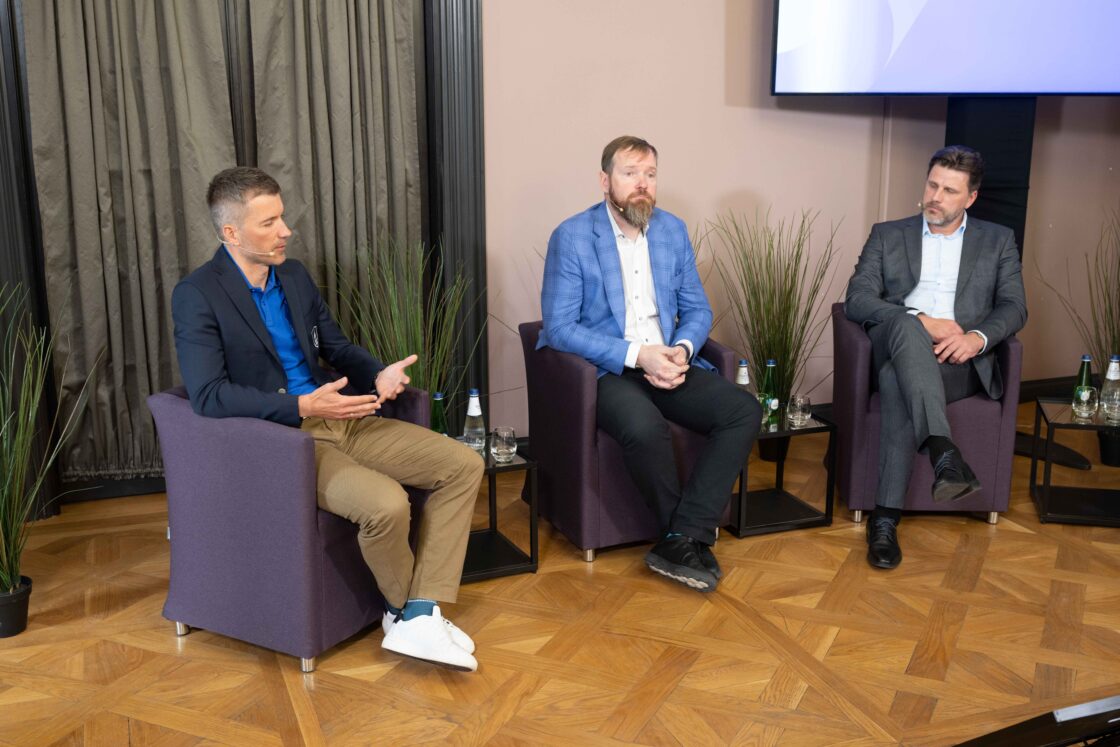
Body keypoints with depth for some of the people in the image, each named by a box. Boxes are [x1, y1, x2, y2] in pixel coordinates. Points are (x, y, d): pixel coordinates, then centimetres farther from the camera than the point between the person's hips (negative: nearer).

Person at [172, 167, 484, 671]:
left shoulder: (294, 275, 12)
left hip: (339, 420, 8)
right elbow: (208, 396, -19)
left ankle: (418, 617, -11)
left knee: (463, 466, -7)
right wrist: (303, 407, -27)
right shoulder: (197, 295, -10)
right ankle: (407, 608, 1)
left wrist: (379, 375, -2)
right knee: (386, 503, -31)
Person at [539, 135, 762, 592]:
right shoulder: (571, 237, -6)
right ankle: (693, 534, -9)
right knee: (645, 428, -36)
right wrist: (637, 355, -21)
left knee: (745, 412, -18)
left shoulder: (673, 230, 10)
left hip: (666, 363, 6)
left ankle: (681, 539, -18)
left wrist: (682, 350, -10)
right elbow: (559, 328, -12)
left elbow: (697, 309, 14)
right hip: (605, 370, -5)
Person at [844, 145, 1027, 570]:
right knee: (906, 326, -38)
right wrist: (923, 323, -12)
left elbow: (1014, 307, 8)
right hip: (898, 349, 1)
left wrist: (978, 337, -15)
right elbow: (857, 299, 3)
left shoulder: (998, 241, 20)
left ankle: (886, 516, -37)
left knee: (898, 383, -36)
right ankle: (944, 452, -51)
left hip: (961, 361, 0)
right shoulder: (887, 235, 18)